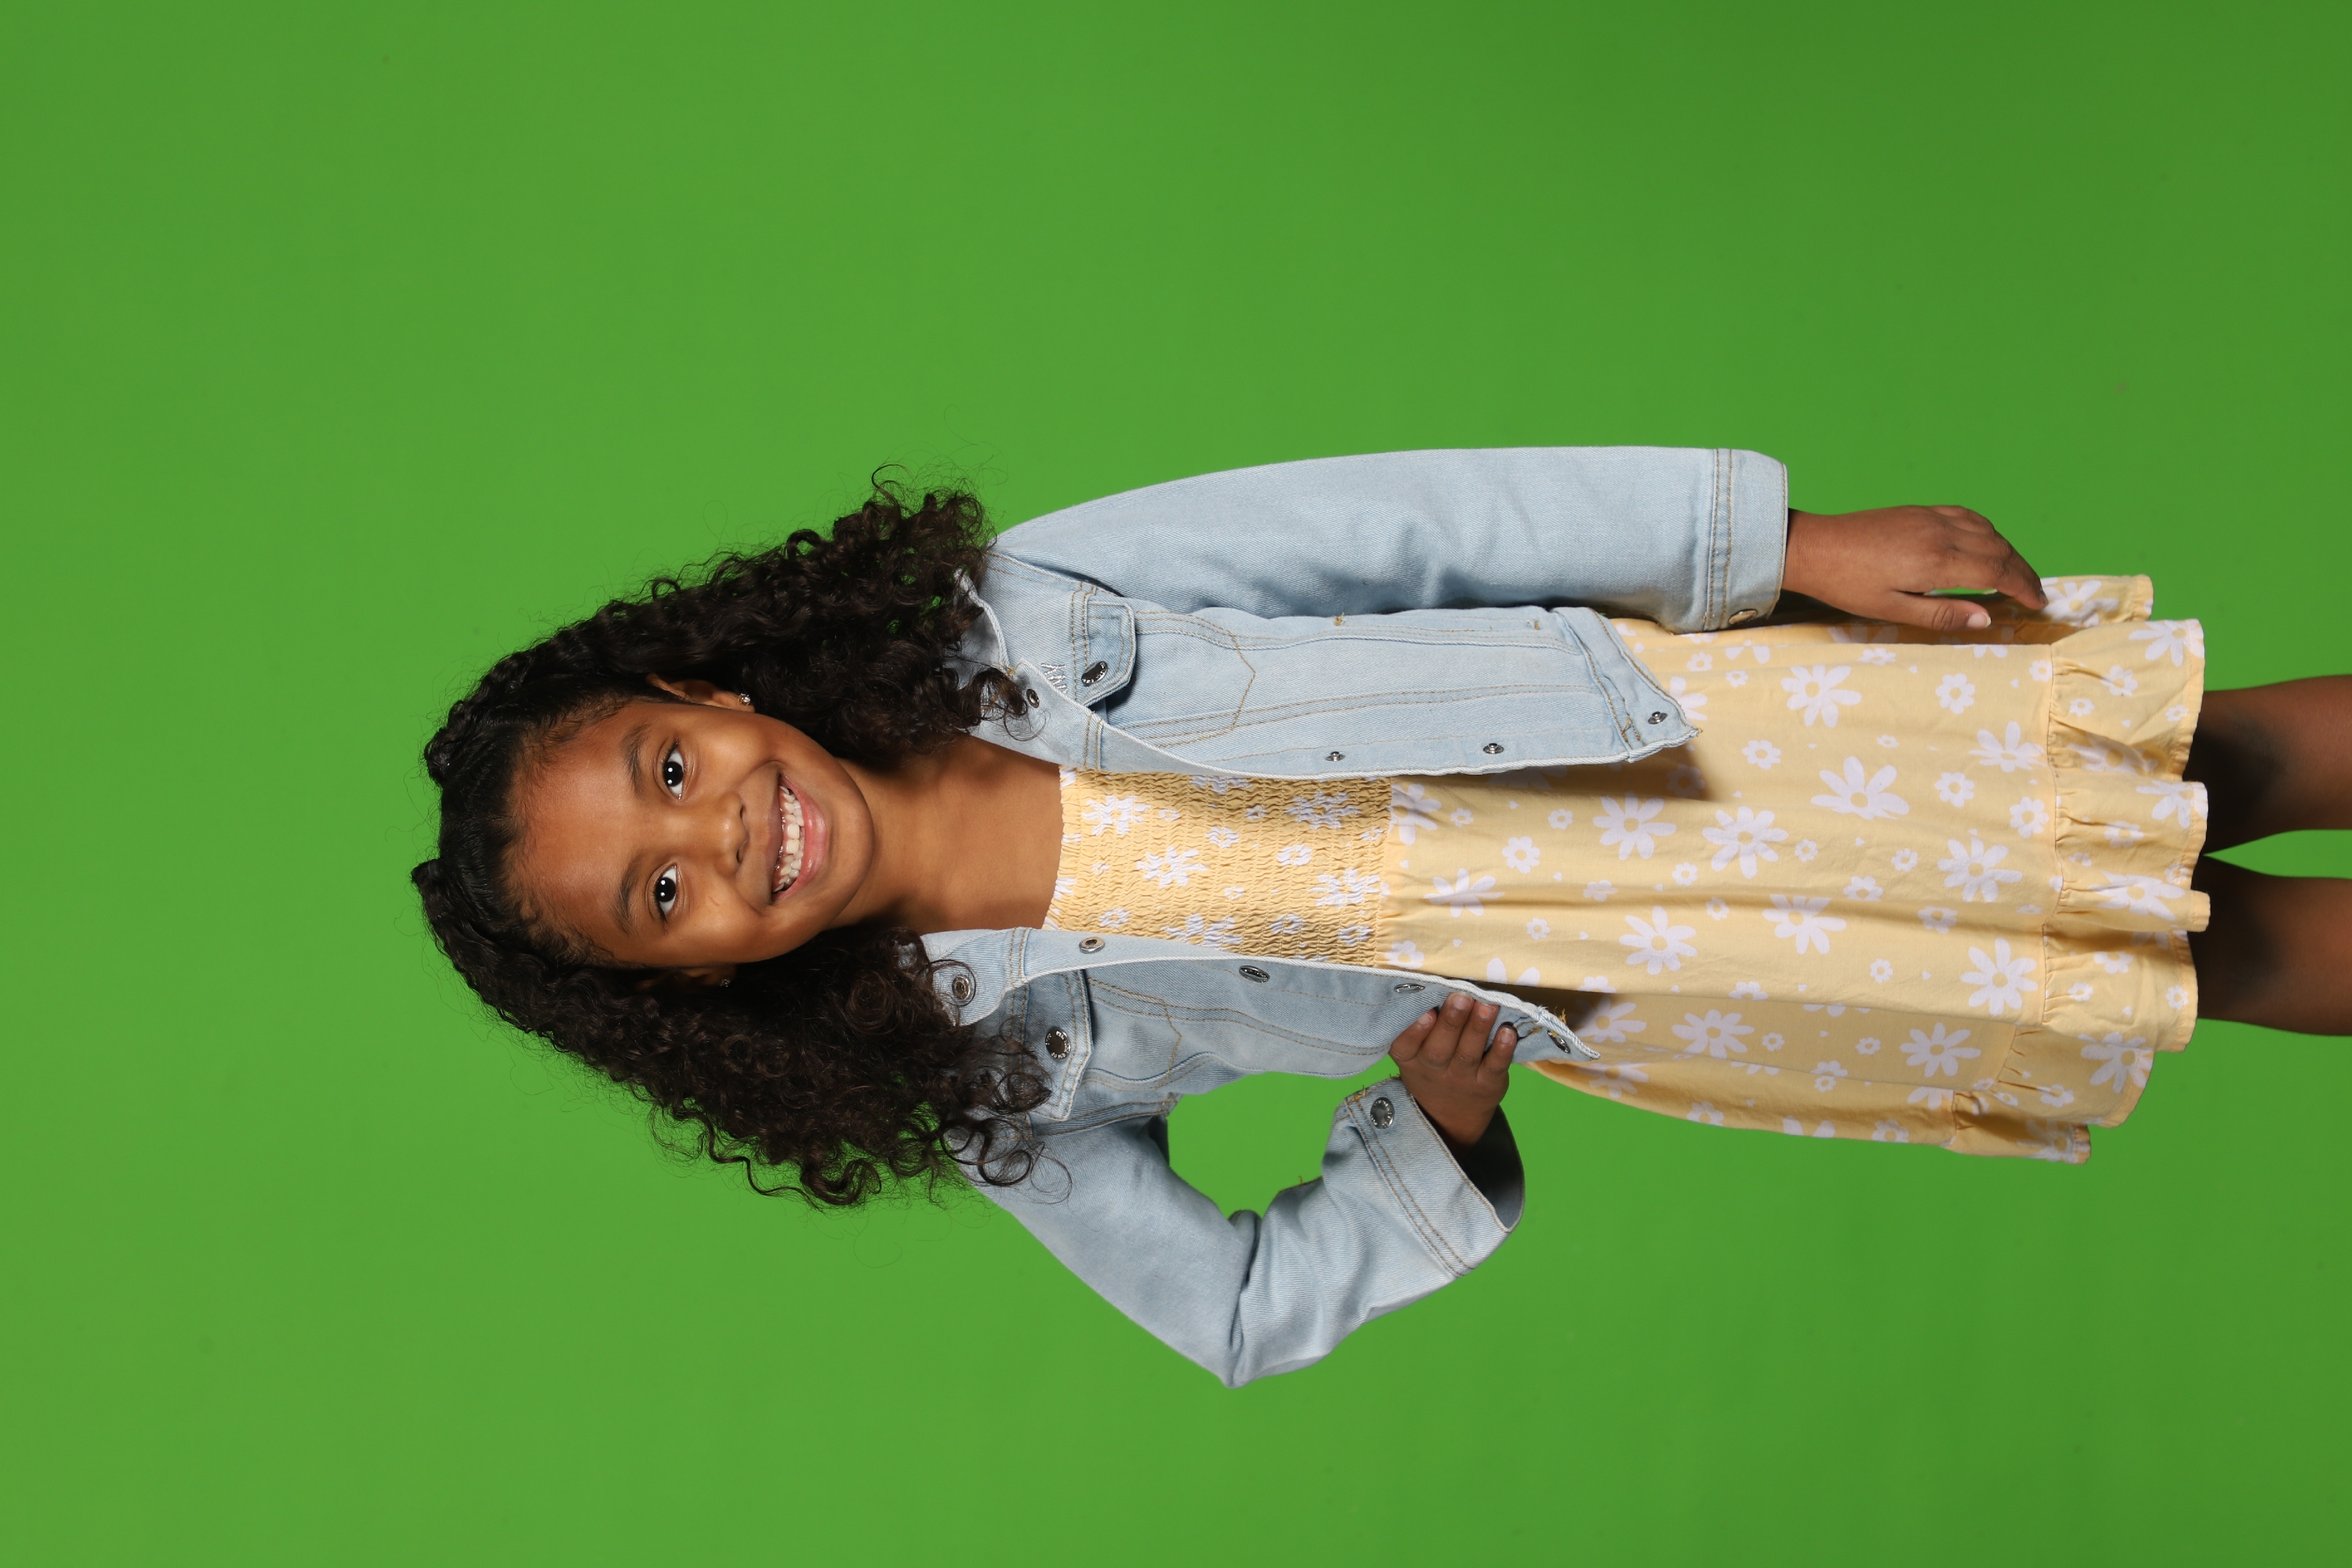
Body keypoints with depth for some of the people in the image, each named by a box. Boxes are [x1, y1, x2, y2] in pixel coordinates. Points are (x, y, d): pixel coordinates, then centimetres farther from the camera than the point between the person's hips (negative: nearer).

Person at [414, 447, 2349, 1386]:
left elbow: (1405, 521, -12)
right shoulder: (1005, 1088, -11)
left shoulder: (1015, 616, -13)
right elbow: (1245, 1311, 0)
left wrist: (1783, 537, -15)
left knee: (2184, 778, 9)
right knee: (2194, 964, 4)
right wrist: (1433, 1139, -17)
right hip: (1614, 999, -1)